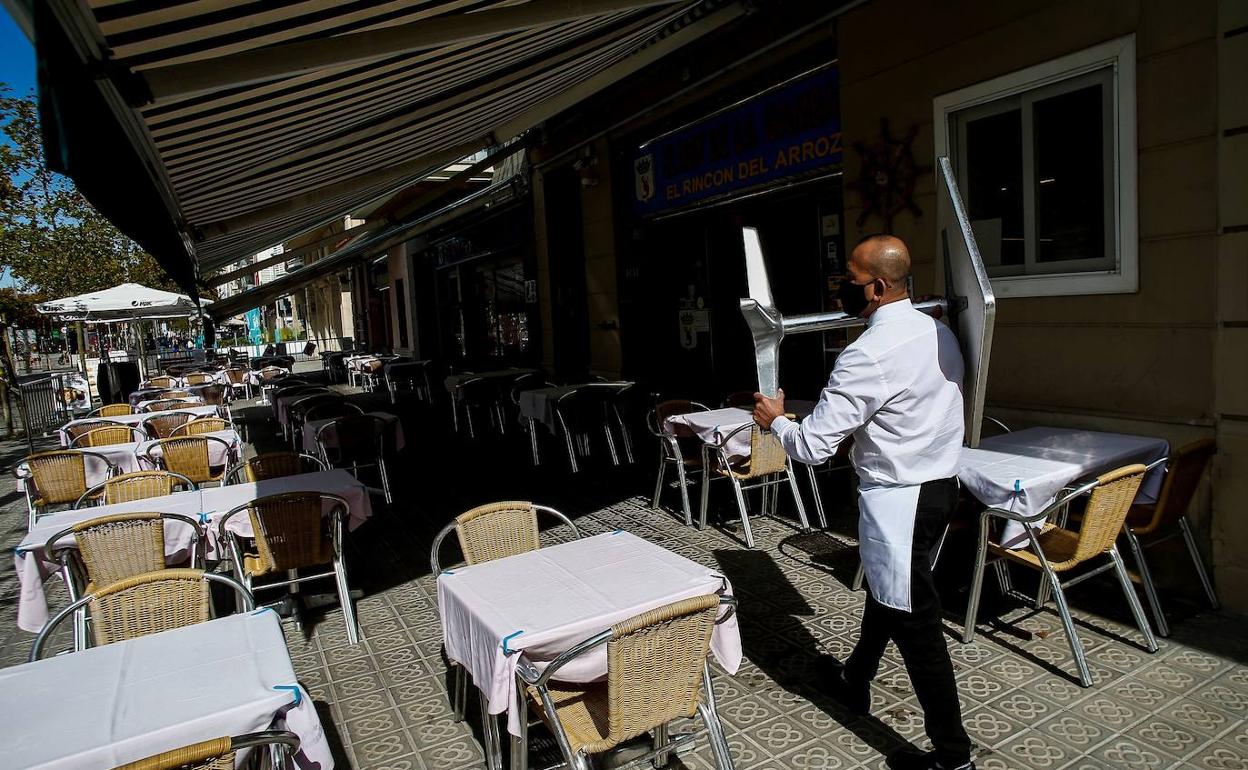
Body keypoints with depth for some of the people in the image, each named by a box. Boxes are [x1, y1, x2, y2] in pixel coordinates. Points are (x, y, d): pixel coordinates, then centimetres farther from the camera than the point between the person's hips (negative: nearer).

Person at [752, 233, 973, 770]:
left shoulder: (870, 354, -24)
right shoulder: (937, 330, 4)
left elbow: (812, 446, -22)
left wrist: (776, 419, -1)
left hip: (899, 497, -10)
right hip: (941, 482, 10)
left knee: (914, 622, 4)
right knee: (884, 589, 25)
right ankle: (855, 680, 47)